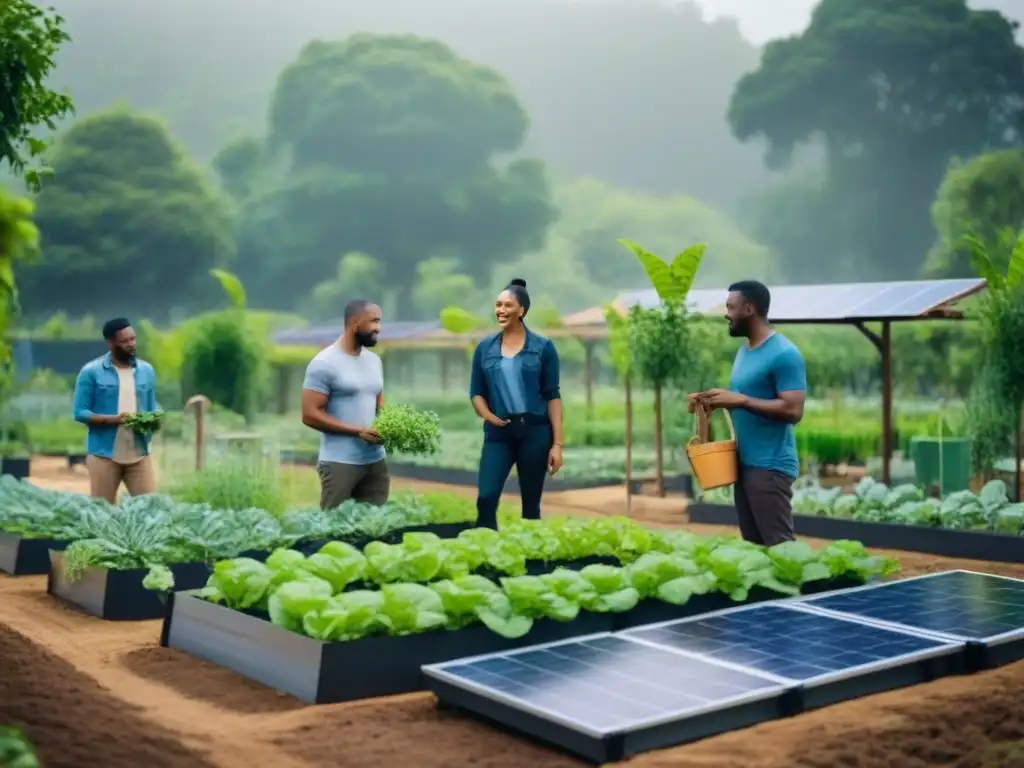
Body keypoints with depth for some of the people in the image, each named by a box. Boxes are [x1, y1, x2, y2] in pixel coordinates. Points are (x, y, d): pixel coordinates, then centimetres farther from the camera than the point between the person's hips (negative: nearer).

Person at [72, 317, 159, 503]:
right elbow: (80, 412, -5)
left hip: (139, 454, 3)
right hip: (104, 454, -3)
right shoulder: (91, 372, -2)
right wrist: (113, 420, -19)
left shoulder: (146, 370, 11)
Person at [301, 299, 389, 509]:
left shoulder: (374, 360, 13)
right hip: (340, 462, -7)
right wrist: (358, 431, -17)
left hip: (376, 460, 7)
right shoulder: (325, 363, -10)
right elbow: (310, 415, -13)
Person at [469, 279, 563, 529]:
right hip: (498, 433, 2)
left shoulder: (543, 347, 0)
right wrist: (488, 416, -11)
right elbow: (476, 392, 12)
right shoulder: (485, 348, 7)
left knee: (531, 503, 6)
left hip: (534, 431, -2)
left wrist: (557, 443, -5)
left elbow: (552, 396, 0)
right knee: (486, 498, -11)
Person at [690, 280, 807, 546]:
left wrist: (740, 400, -23)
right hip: (745, 463, 9)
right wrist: (717, 399, 6)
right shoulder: (744, 351, 14)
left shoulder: (783, 354, -15)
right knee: (752, 545, 13)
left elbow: (792, 410, -21)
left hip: (770, 467, -9)